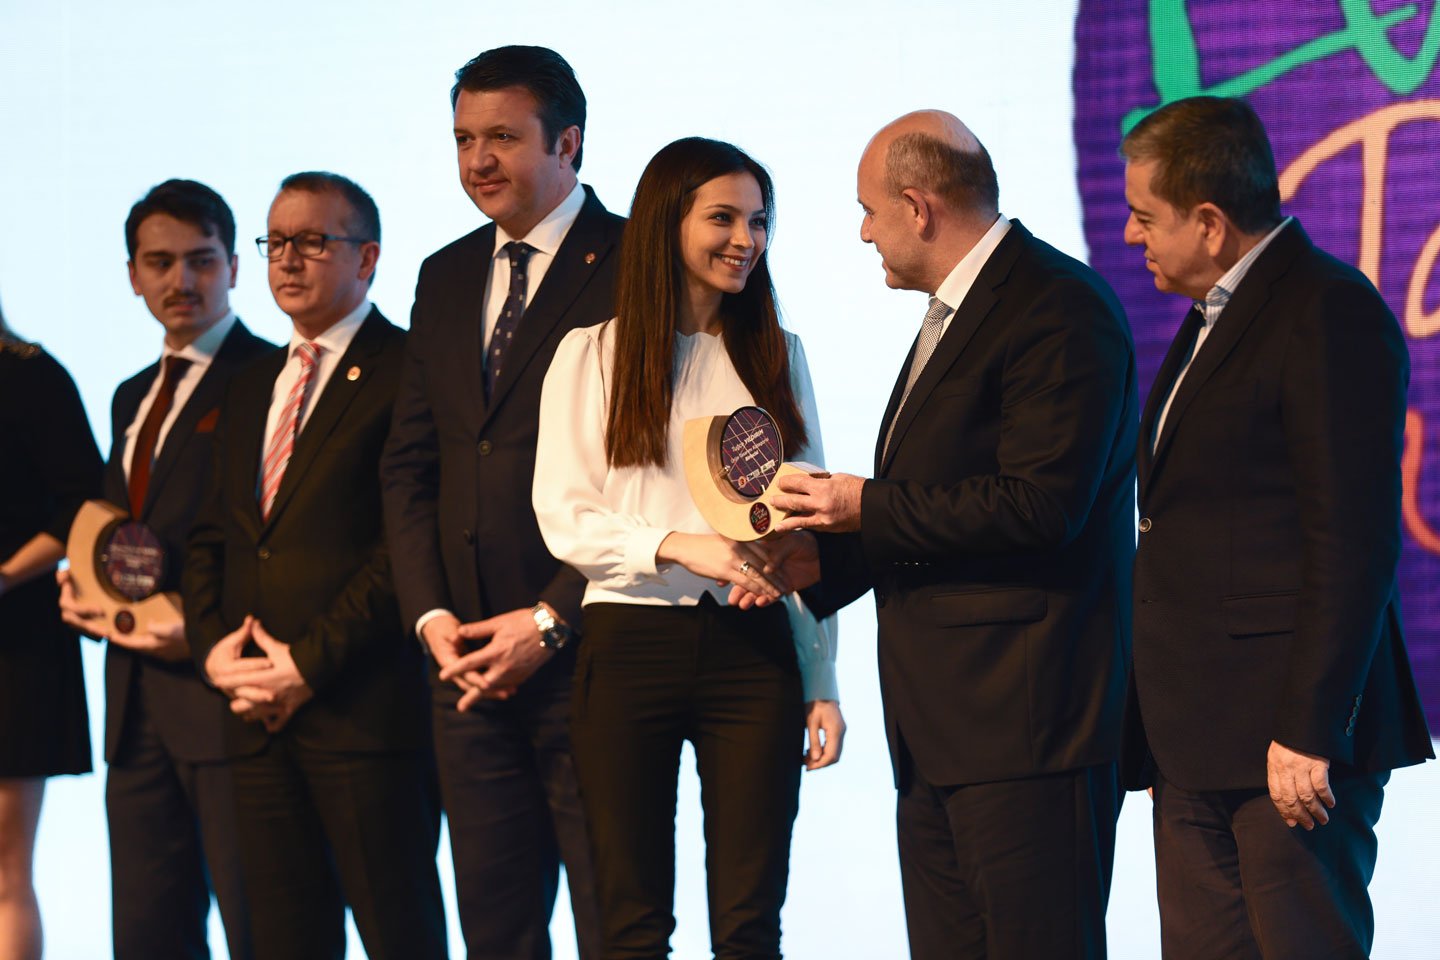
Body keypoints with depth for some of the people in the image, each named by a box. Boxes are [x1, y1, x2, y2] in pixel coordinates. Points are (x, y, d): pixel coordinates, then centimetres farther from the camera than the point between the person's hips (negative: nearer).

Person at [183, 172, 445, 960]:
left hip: (365, 708, -7)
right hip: (257, 711, 7)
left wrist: (311, 661, -14)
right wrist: (213, 649, 2)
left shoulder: (406, 371, -4)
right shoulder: (250, 388, 22)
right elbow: (212, 535, 21)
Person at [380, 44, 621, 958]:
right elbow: (411, 463, 17)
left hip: (587, 650, -6)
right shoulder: (446, 277, 17)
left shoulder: (632, 265, -5)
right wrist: (432, 615, 3)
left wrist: (552, 620, -14)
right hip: (469, 657, 6)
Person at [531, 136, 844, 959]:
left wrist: (823, 684, 8)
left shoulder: (777, 357, 12)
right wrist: (678, 545, -17)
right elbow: (564, 519, -1)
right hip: (631, 644, -2)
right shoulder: (592, 356, 4)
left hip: (752, 648, 2)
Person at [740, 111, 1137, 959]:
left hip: (1025, 716, -10)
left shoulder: (1060, 309, -12)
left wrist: (870, 508, -13)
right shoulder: (955, 312, 20)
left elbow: (1042, 503, -21)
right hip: (941, 729, 10)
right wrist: (824, 558, 14)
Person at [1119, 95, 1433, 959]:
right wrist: (1167, 732, 16)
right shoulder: (1215, 315, 19)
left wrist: (1309, 732, -21)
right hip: (1197, 742, 10)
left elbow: (1354, 545, -18)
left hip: (1286, 736, -9)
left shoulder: (1330, 314, -12)